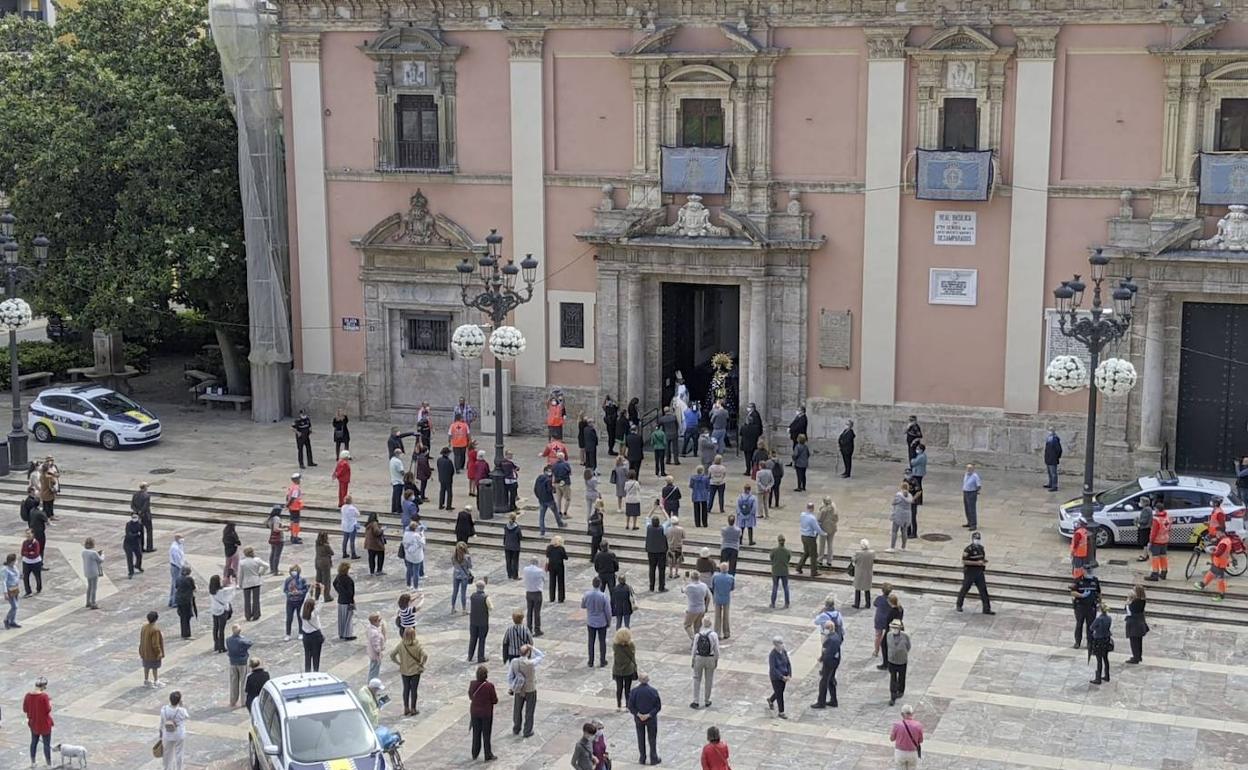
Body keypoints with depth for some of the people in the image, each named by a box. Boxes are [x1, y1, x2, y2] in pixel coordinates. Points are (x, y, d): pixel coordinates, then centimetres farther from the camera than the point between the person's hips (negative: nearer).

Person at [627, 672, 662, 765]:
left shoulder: (634, 691, -15)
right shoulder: (653, 691, -17)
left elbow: (630, 706, -12)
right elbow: (658, 706, -13)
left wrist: (638, 714, -9)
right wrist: (649, 715, -13)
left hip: (638, 719, 1)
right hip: (651, 719, -1)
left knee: (641, 738, 16)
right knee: (652, 738, 14)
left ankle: (642, 759, 24)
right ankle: (654, 759, 21)